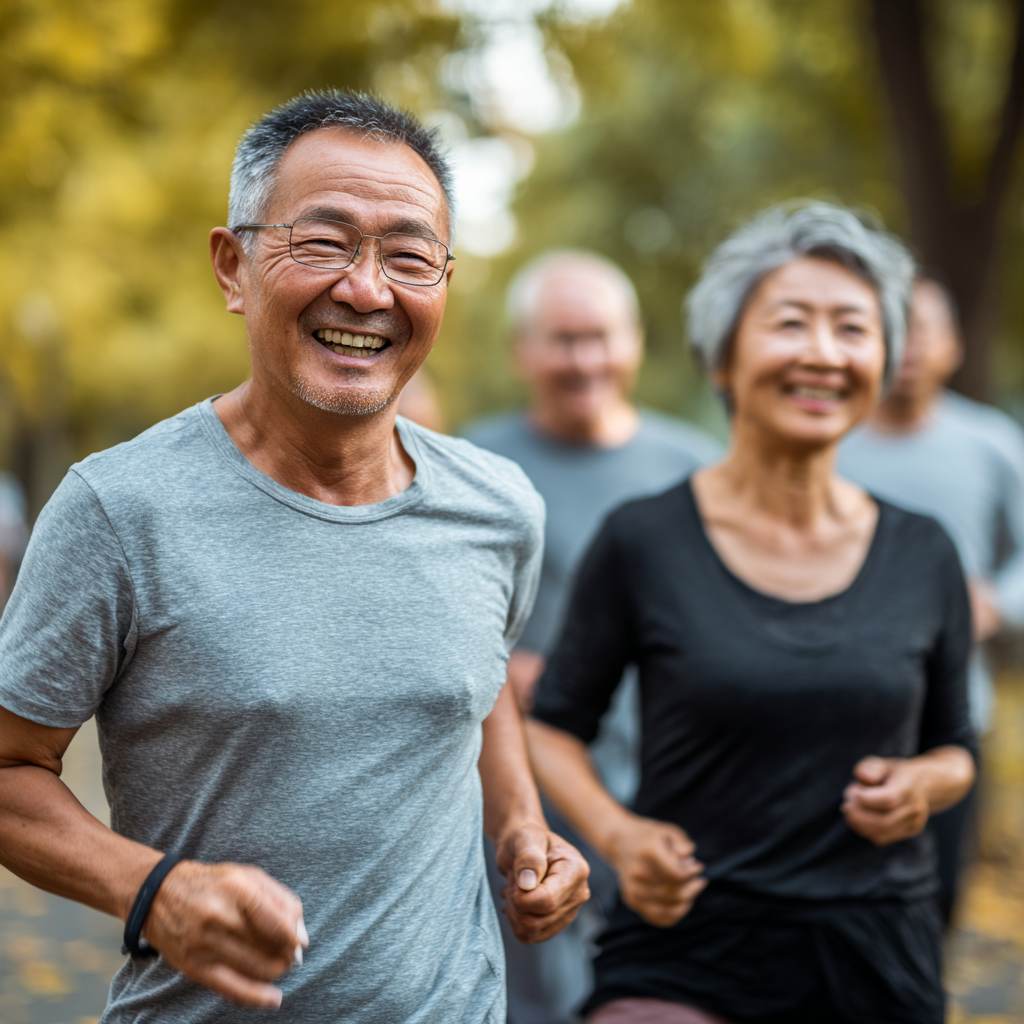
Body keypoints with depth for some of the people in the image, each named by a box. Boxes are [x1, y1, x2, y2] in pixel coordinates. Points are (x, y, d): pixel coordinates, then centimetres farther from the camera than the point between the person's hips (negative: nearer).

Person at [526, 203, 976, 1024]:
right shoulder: (643, 541, -6)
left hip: (879, 955, 3)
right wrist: (617, 835, -13)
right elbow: (554, 724, 4)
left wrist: (924, 783, -6)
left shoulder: (924, 556, 3)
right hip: (689, 947, -2)